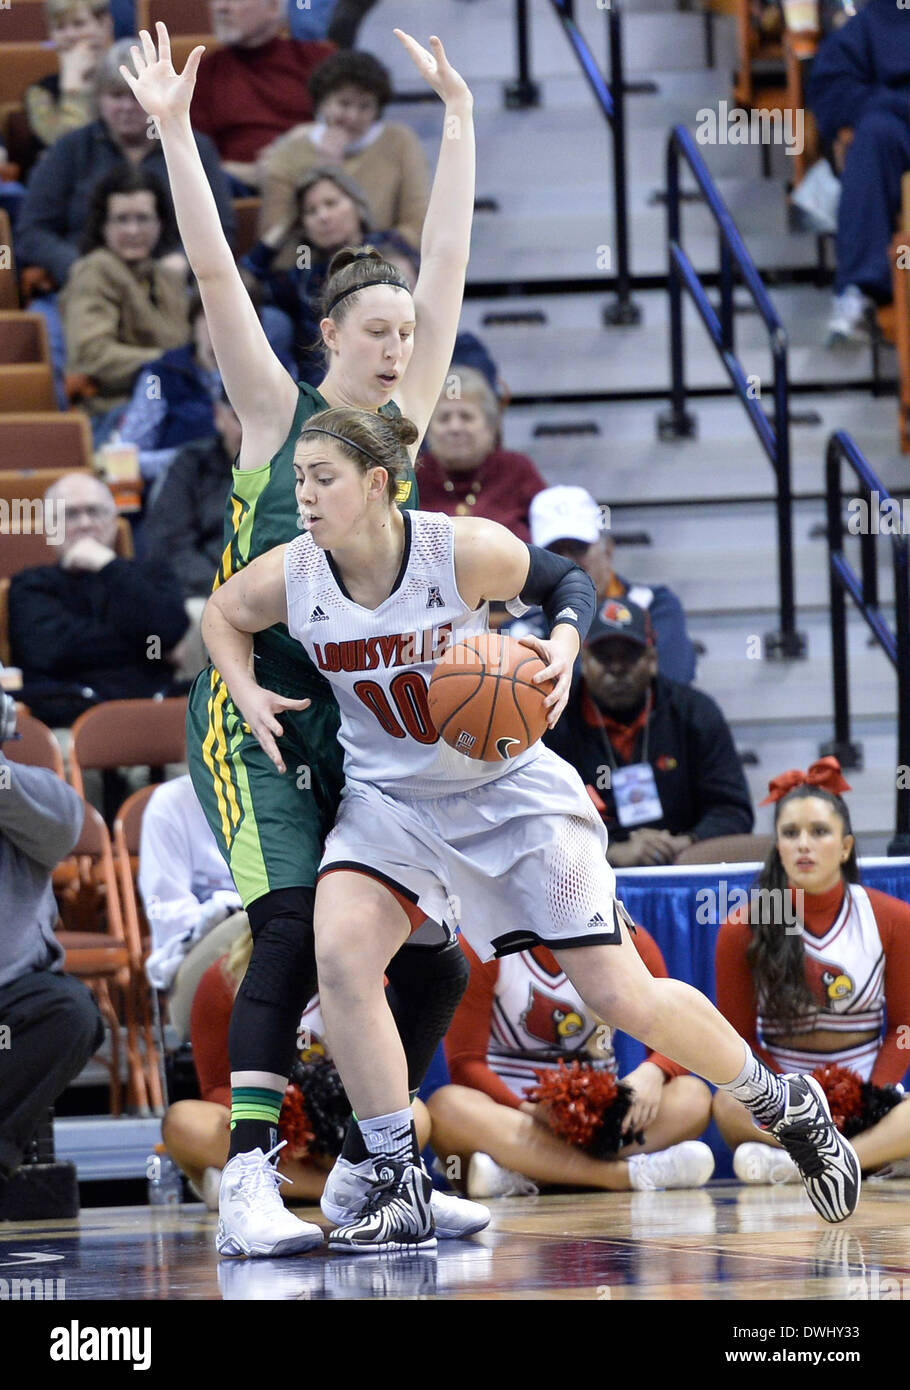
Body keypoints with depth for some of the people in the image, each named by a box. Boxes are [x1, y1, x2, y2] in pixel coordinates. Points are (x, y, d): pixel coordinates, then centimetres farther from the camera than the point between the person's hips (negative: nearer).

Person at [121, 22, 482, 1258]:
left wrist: (458, 117, 9)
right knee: (294, 924, -23)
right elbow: (215, 274, -7)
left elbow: (447, 268, 10)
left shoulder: (405, 419, 11)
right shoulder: (277, 412, 1)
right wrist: (173, 131, -13)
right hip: (257, 713, -5)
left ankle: (366, 1174, 15)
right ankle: (249, 1180, -24)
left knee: (430, 961, -1)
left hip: (366, 725, 5)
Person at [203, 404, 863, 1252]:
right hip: (388, 800, 3)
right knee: (339, 955, -24)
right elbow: (220, 613, 10)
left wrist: (562, 651, -21)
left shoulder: (465, 551, -21)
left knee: (621, 996, -2)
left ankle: (788, 1107, 24)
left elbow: (567, 583, -2)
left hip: (508, 790, -3)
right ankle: (401, 1193, -15)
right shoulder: (288, 578, -13)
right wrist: (246, 694, -7)